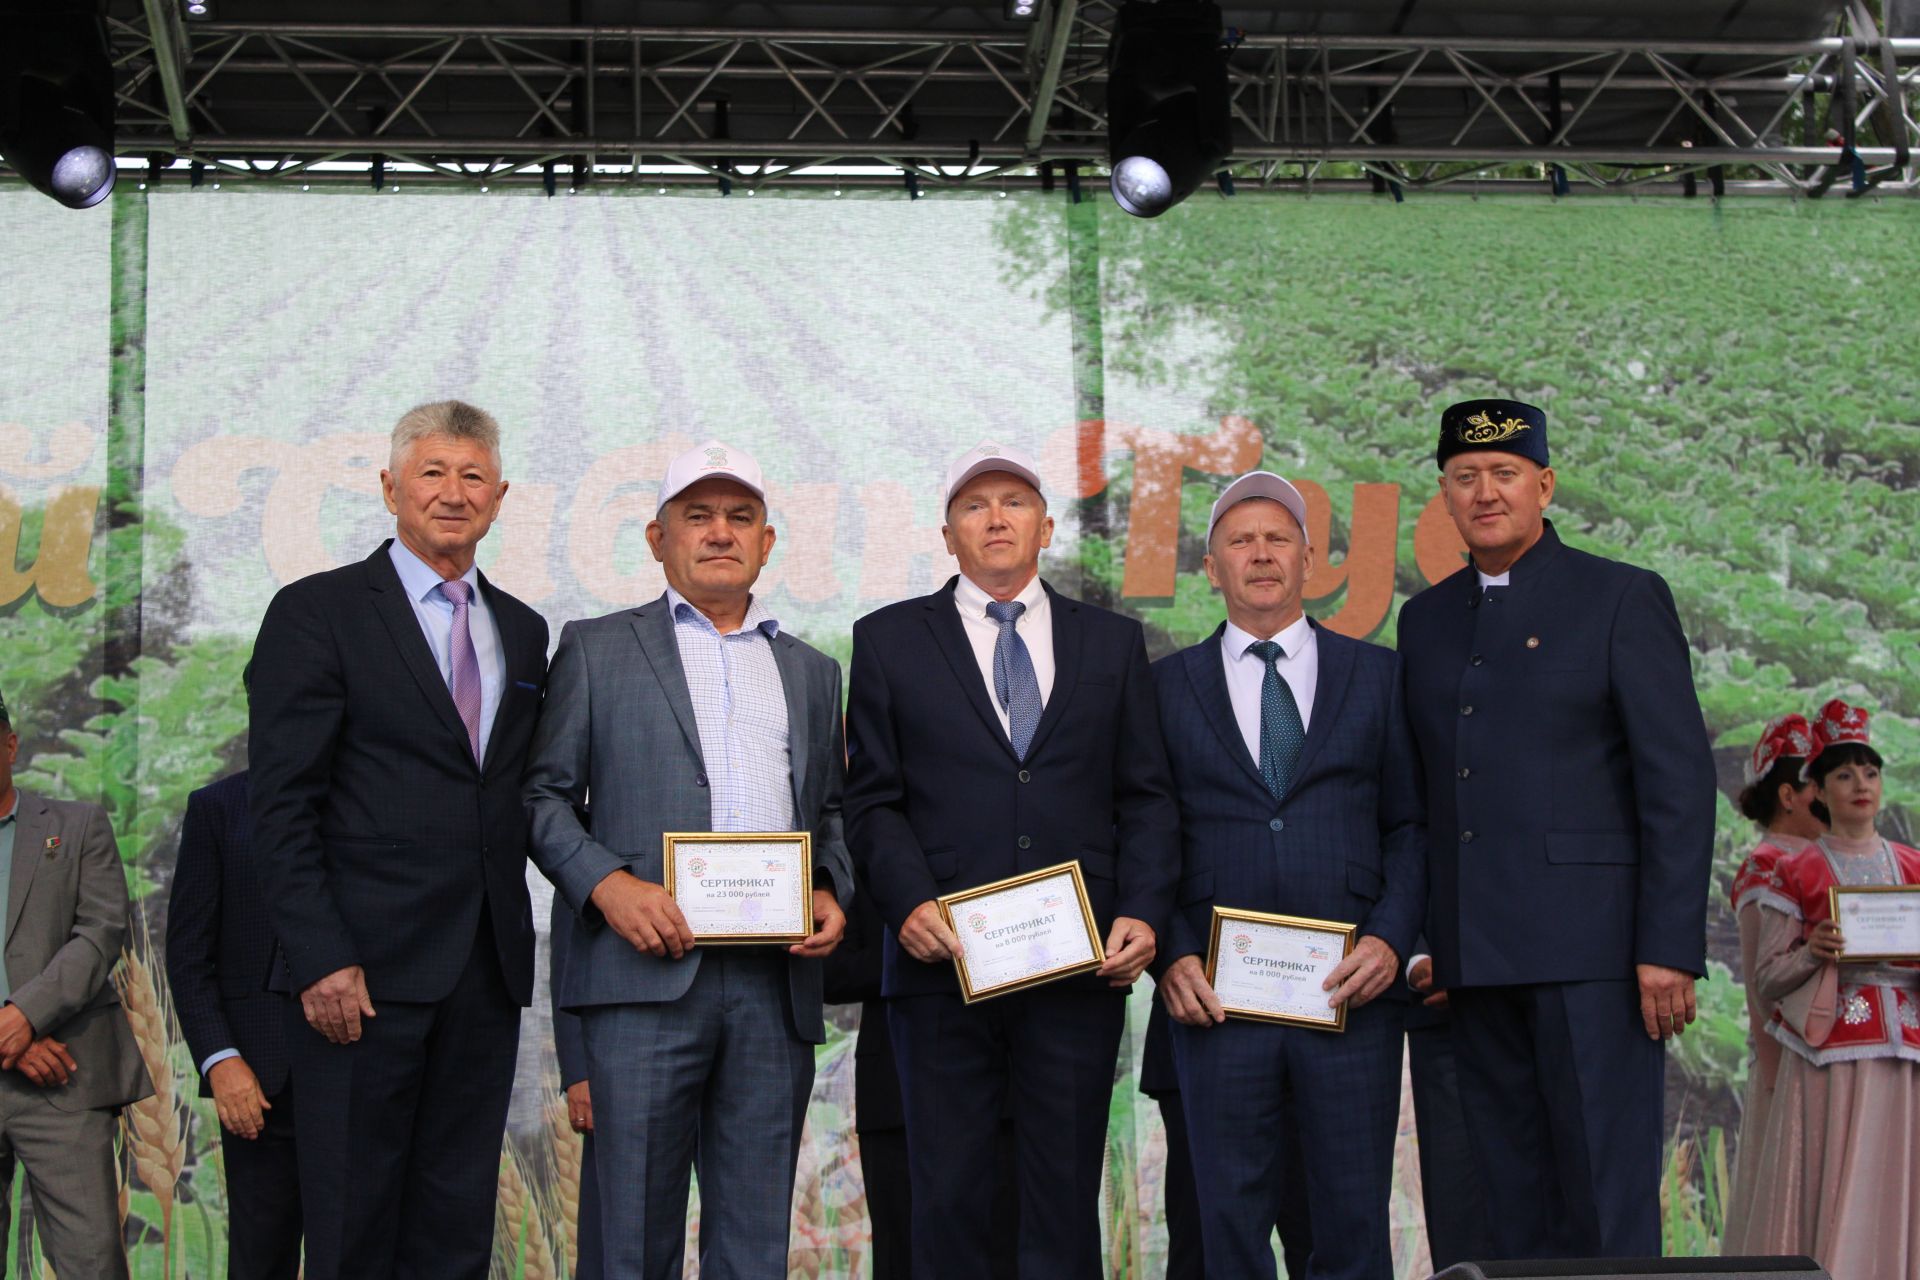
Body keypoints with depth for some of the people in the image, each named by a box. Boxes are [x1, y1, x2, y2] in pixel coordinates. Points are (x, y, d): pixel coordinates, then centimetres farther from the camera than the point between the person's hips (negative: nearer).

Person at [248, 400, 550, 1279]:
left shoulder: (522, 631, 16)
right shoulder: (316, 612, -2)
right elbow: (280, 805, -8)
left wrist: (517, 940, 8)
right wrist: (321, 959, -16)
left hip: (486, 973, 5)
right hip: (362, 970, -5)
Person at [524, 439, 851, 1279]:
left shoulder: (813, 672, 22)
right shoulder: (596, 649, 12)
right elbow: (544, 794, 6)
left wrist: (832, 892, 3)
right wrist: (605, 881, -10)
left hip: (777, 982, 3)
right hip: (647, 969, -3)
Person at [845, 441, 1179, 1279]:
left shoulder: (1112, 643, 14)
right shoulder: (889, 640, 9)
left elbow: (1146, 797, 10)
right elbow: (874, 800, 4)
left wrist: (1144, 912, -5)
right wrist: (909, 903, -12)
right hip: (944, 962, -1)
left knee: (1066, 1199, 5)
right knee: (948, 1201, 3)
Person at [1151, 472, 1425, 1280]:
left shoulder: (1376, 675, 11)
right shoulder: (1169, 685, 11)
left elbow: (1411, 826, 9)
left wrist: (1391, 939, -6)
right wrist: (1171, 956, -5)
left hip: (1351, 991, 0)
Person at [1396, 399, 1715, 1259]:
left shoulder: (1623, 599, 1)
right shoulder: (1425, 618, 17)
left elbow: (1680, 778, -5)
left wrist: (1670, 947, -12)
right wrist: (1419, 940, 8)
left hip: (1590, 948, -5)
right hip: (1473, 956, 5)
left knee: (1607, 1195, -5)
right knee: (1511, 1197, 8)